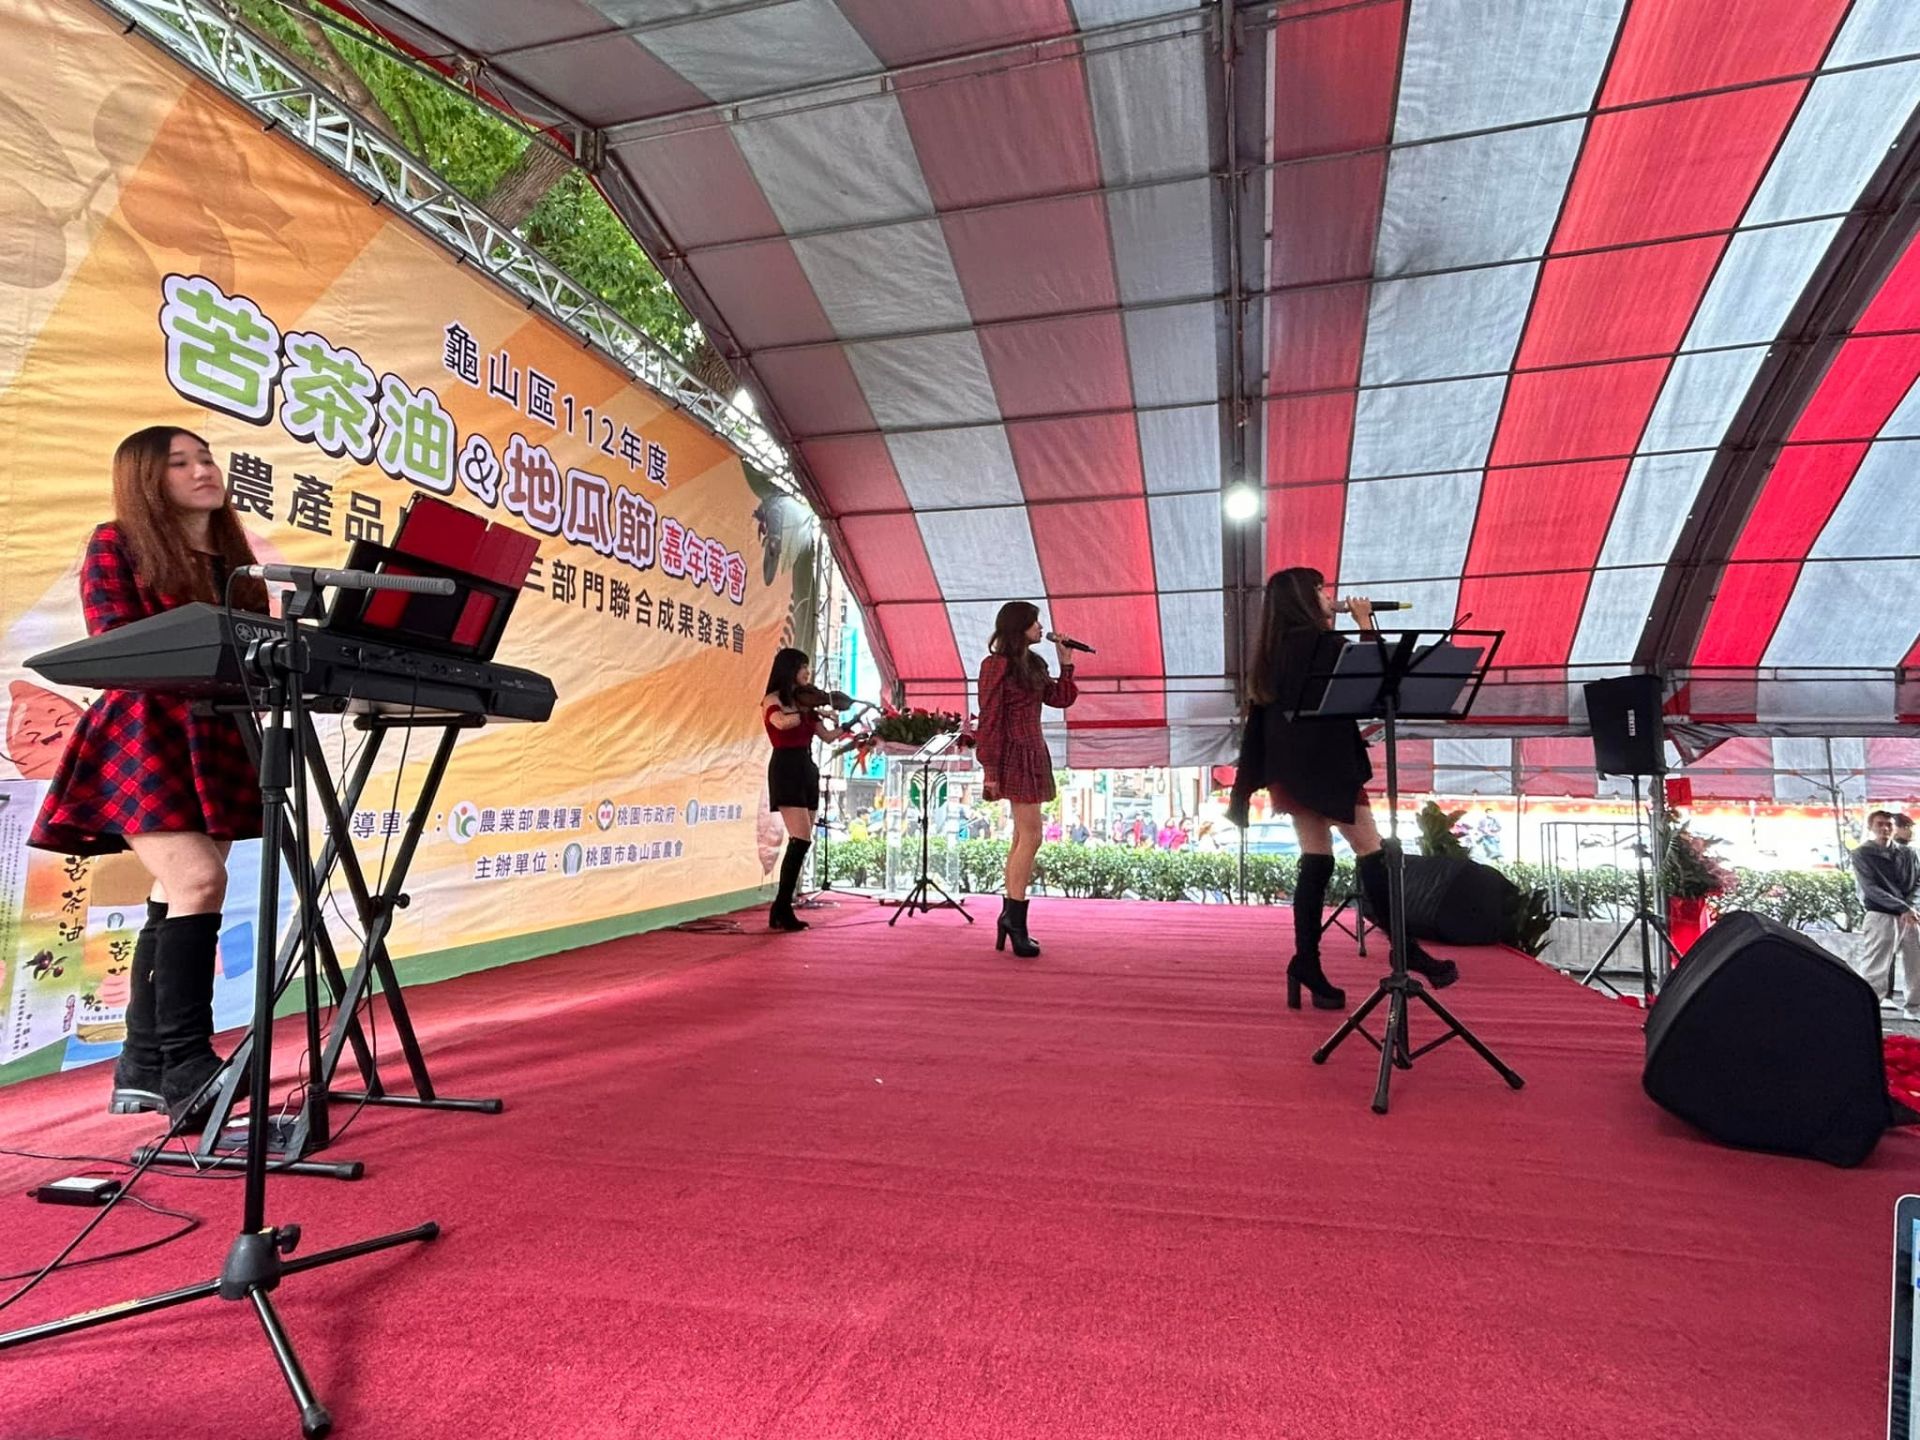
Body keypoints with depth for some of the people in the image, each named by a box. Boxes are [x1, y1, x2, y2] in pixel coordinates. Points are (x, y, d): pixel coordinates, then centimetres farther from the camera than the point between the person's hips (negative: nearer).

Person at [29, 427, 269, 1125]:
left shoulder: (234, 557, 16)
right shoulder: (117, 545, 1)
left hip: (216, 745, 5)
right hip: (140, 741, -5)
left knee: (176, 901, 5)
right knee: (198, 881, -19)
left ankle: (142, 1069, 13)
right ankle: (186, 1065, -13)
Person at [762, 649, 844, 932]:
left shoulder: (804, 701, 17)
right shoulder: (772, 700, -3)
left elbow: (828, 735, 11)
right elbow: (781, 722, -27)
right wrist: (808, 712, -16)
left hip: (807, 770, 7)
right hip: (786, 770, -7)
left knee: (800, 843, 5)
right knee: (802, 840, -16)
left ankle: (781, 909, 11)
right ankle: (782, 908, -9)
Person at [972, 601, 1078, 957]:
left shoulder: (1033, 665, 16)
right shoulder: (997, 664, -9)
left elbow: (1062, 698, 16)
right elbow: (990, 721, -12)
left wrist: (1066, 660, 12)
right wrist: (990, 770, -16)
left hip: (1034, 755, 9)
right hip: (1015, 756, -9)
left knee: (1022, 838, 10)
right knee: (1030, 837, -12)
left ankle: (1010, 916, 15)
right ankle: (1015, 920, -7)